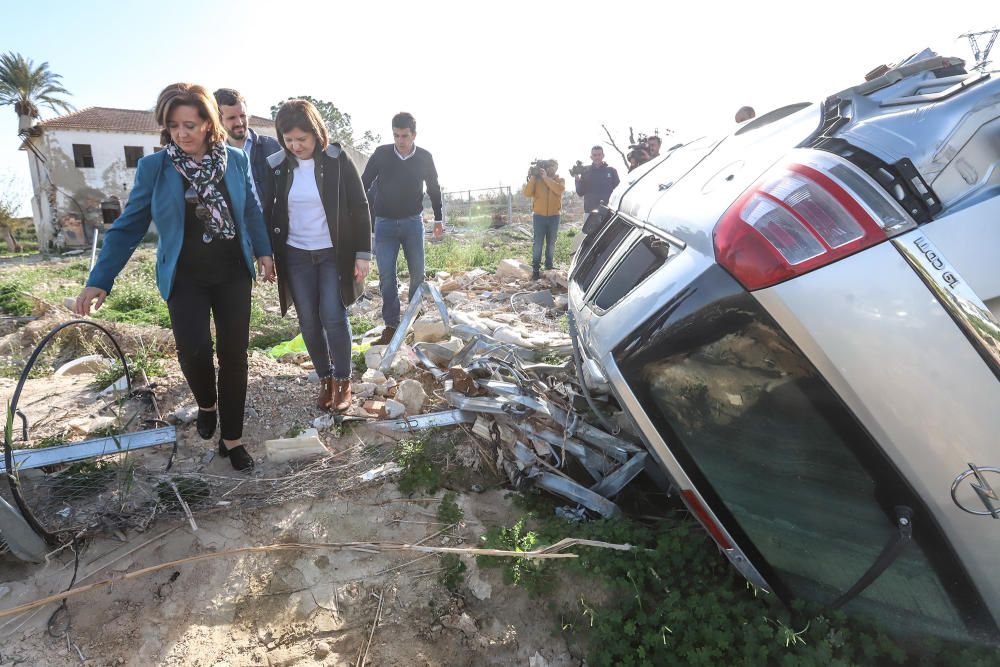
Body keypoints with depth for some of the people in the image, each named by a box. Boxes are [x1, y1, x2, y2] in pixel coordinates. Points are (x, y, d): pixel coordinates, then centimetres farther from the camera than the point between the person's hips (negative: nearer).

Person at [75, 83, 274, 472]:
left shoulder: (236, 159, -2)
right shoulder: (153, 167, -5)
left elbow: (251, 211, 10)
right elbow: (129, 225, -4)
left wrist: (263, 251, 10)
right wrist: (99, 281, -8)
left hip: (233, 274, 1)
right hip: (185, 278, -1)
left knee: (234, 354, 2)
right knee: (192, 349, -15)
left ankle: (232, 437, 16)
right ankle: (206, 403, 20)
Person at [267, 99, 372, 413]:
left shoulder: (338, 159, -7)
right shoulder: (277, 165, 0)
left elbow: (360, 207, -5)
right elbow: (268, 212, 9)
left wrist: (363, 254, -8)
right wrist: (267, 254, 6)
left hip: (334, 254, -3)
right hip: (296, 256, 3)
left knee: (333, 317, -7)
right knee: (309, 322, 5)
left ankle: (343, 381, 10)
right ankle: (325, 379, 21)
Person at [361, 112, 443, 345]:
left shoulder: (425, 158, -2)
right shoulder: (381, 154, -5)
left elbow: (434, 188, 12)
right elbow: (364, 184, 3)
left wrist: (439, 219, 16)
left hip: (413, 222, 1)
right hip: (385, 223, -1)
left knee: (418, 274, 5)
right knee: (386, 276, -4)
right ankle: (391, 326, 3)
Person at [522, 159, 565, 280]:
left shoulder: (560, 179, 5)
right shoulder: (537, 179, 3)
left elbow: (560, 190, -18)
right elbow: (527, 193, -9)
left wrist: (546, 177, -17)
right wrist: (532, 177, -14)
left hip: (554, 216, 1)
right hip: (539, 216, -1)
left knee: (551, 244, 10)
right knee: (538, 244, -3)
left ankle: (549, 267, 20)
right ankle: (536, 269, 2)